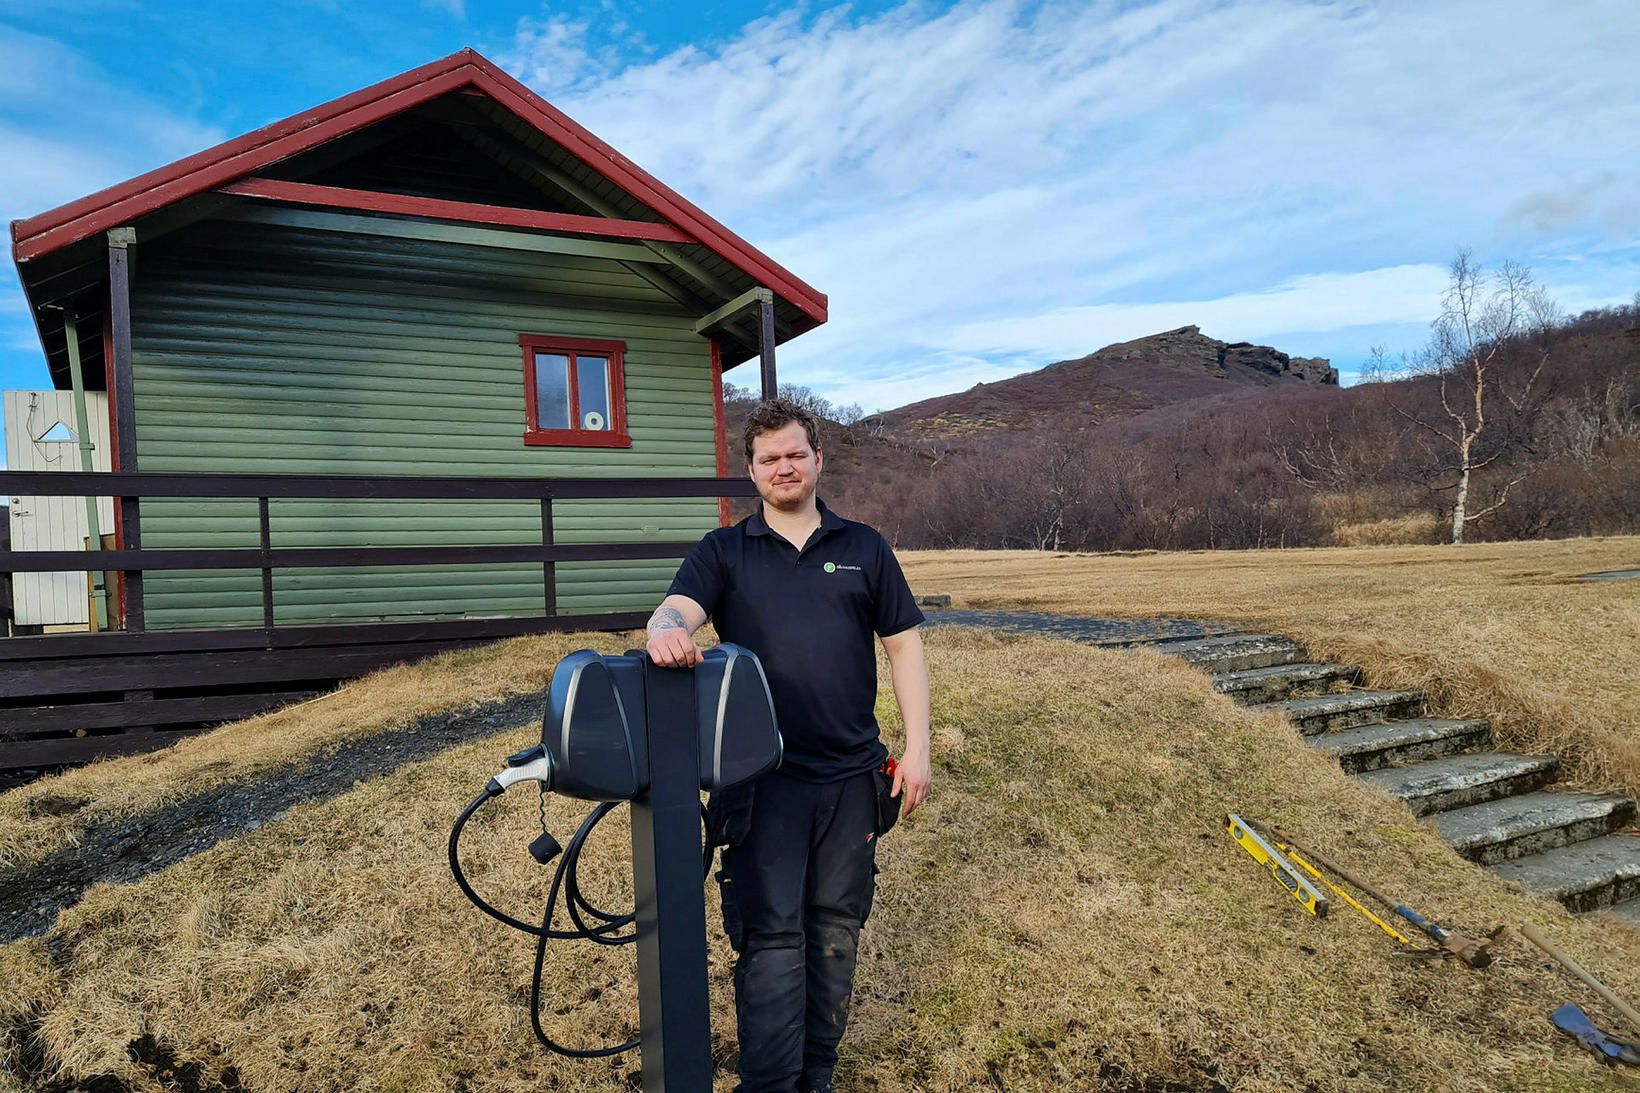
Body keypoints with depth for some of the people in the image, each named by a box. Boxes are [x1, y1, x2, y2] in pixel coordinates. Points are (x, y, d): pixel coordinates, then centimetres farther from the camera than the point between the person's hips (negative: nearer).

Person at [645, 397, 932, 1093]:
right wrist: (667, 632, -38)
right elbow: (679, 608, -13)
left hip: (851, 774, 2)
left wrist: (917, 749, 1)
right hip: (763, 778, -2)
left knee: (835, 931, 11)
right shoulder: (723, 552, 6)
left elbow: (903, 647, 8)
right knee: (772, 937, -3)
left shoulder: (863, 548, 10)